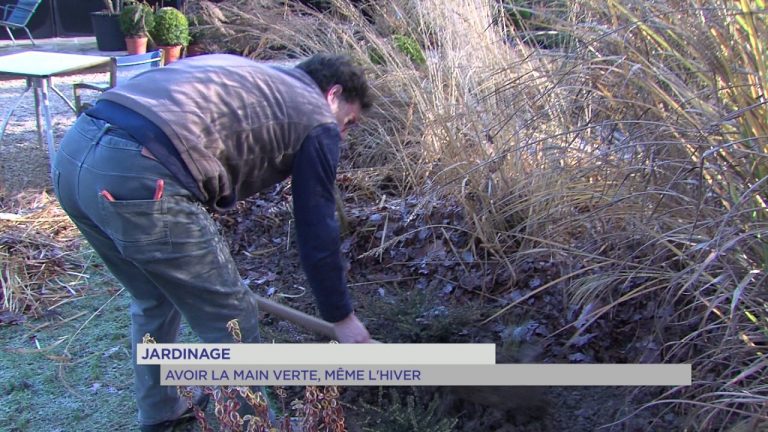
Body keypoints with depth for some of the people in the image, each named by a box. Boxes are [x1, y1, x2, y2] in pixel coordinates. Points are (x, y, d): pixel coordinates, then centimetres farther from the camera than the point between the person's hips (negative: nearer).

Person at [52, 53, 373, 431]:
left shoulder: (251, 77, 32)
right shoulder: (317, 119, 11)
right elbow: (317, 233, 12)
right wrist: (342, 318, 26)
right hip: (137, 177, -9)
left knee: (154, 300, 30)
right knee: (232, 322, 10)